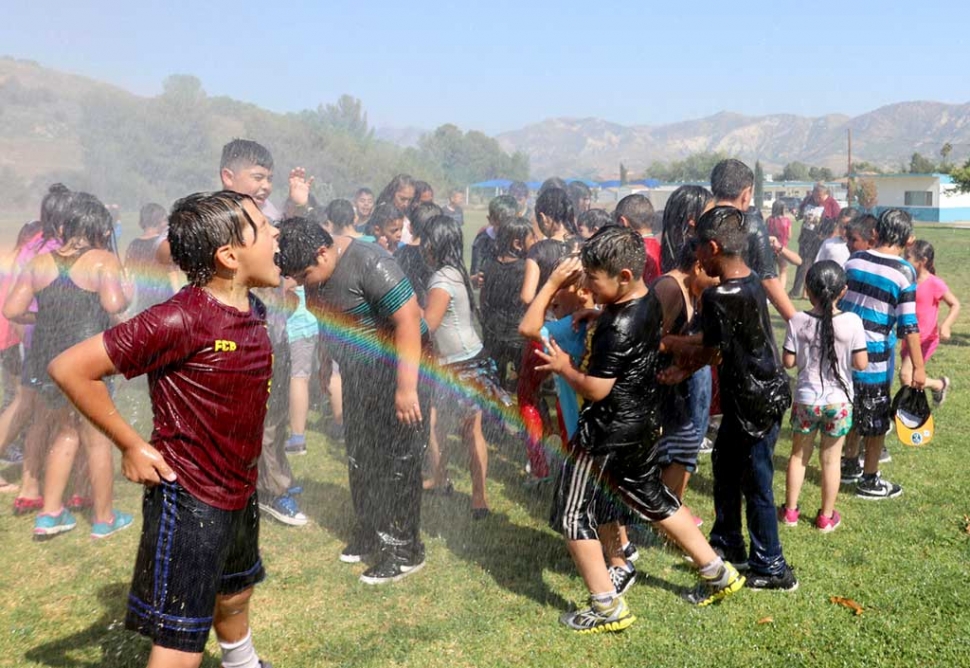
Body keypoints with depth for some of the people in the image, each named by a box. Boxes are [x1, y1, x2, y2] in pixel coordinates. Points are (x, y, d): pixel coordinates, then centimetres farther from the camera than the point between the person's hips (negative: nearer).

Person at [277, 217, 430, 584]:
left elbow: (408, 320, -28)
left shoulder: (369, 264, -26)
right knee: (360, 455, 15)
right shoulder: (316, 272, -1)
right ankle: (369, 531, 32)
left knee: (397, 459, -3)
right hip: (357, 373, 8)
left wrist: (406, 387, -30)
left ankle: (404, 550, 9)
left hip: (397, 367, -8)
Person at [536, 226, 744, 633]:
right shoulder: (650, 302, 0)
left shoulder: (617, 327, -27)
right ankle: (717, 573, 34)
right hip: (644, 421, 9)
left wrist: (563, 367, -8)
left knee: (573, 515, 6)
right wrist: (594, 315, 5)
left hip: (609, 431, -9)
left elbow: (595, 389, -25)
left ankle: (608, 609, 13)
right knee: (651, 497, 26)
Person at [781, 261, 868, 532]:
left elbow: (788, 362, -8)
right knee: (831, 459, 14)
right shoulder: (852, 322, -14)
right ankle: (826, 517, 26)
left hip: (806, 400, 0)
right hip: (839, 401, 0)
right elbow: (861, 363, -9)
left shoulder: (797, 321, -13)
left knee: (798, 455, 18)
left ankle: (790, 510, 28)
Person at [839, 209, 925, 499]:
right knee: (876, 419, 9)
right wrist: (918, 366, -10)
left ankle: (850, 466, 35)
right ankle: (869, 480, 20)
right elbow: (908, 324, -15)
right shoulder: (904, 271, -14)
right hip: (876, 354, -5)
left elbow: (837, 302, 8)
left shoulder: (854, 259, 0)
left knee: (852, 410, 22)